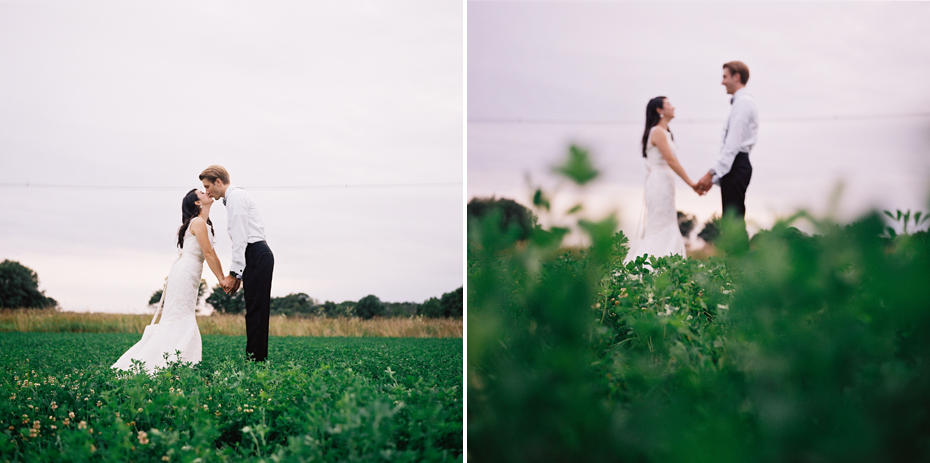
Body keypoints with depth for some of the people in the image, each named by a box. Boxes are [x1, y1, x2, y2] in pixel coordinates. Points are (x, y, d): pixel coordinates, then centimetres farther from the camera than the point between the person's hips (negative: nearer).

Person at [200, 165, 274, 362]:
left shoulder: (236, 197, -7)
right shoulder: (237, 197, 24)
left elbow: (240, 238, -14)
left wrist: (234, 273, -13)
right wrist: (237, 274, 18)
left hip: (256, 256, -10)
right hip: (257, 256, 10)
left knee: (256, 311, -11)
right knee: (255, 312, 8)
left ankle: (255, 359, -12)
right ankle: (256, 359, 9)